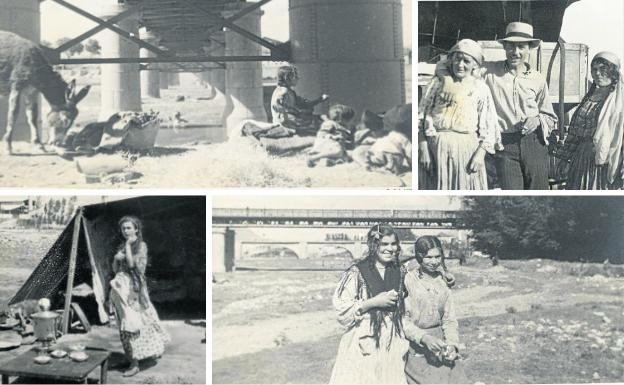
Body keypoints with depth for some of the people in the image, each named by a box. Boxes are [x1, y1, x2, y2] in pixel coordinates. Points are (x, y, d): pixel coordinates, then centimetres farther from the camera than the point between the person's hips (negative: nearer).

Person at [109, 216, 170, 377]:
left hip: (134, 287, -6)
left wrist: (128, 245, -12)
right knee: (126, 322, 9)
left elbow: (132, 264, -19)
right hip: (122, 286, 6)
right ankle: (134, 361, 20)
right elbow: (115, 269, 14)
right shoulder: (122, 246, 13)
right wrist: (116, 258, -6)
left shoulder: (141, 245, -6)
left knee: (134, 321, -7)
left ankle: (135, 363, -2)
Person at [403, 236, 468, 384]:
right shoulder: (408, 280, -9)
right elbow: (403, 320, -11)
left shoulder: (443, 280, 7)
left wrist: (452, 344, -7)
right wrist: (424, 338, -23)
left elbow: (449, 319, 8)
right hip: (417, 351, -4)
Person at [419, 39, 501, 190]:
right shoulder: (438, 82, 9)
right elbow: (421, 116, 5)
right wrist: (423, 148, -4)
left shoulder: (480, 88, 7)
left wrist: (480, 154, -8)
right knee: (436, 187, 2)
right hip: (435, 147, 1)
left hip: (466, 149, 0)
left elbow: (489, 126, 4)